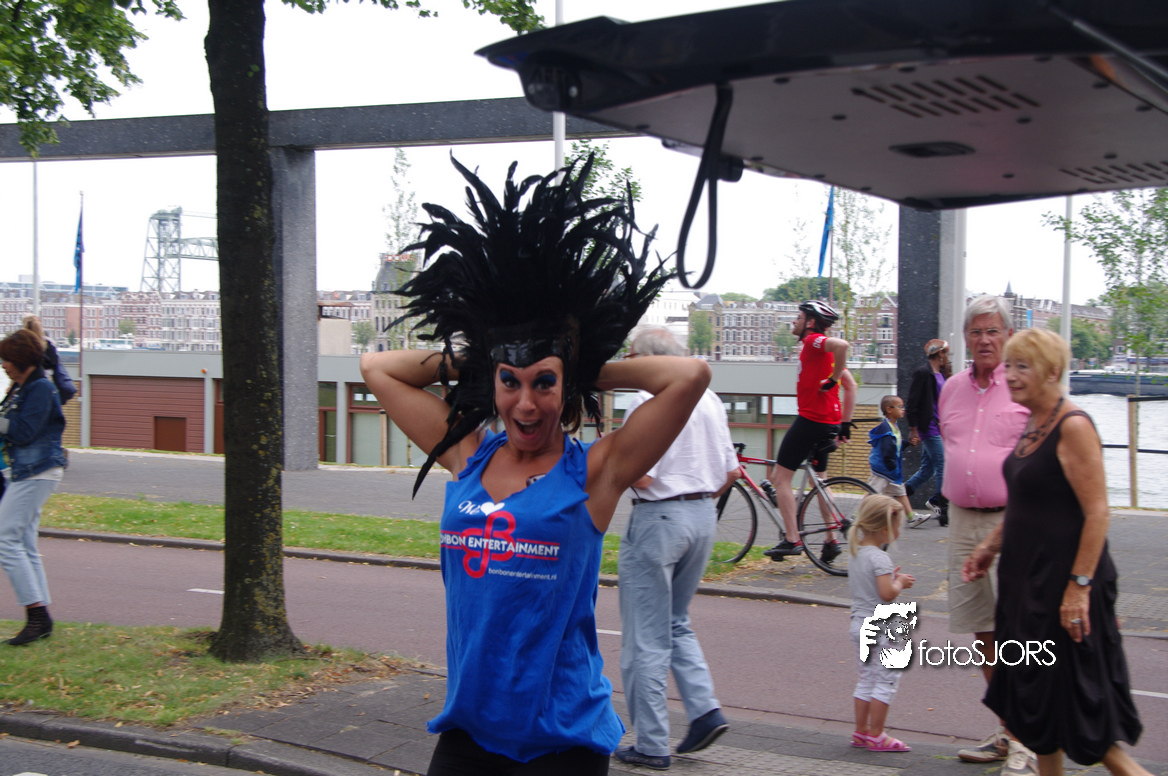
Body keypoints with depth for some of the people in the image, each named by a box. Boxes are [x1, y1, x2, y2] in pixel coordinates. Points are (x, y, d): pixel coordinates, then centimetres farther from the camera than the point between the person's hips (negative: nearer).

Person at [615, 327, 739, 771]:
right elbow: (730, 472, 11)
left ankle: (651, 746, 7)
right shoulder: (709, 399, 9)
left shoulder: (647, 401, -15)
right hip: (704, 516, 8)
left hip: (658, 518, -8)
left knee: (646, 637, 2)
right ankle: (705, 710, 8)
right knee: (676, 623, 22)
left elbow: (641, 475, -21)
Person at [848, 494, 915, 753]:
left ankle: (861, 732, 20)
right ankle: (876, 736, 3)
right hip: (881, 630, -9)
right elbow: (887, 594, -27)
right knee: (886, 680, 0)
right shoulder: (879, 558, -20)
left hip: (859, 624, 9)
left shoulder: (857, 553, 8)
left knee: (866, 679, 15)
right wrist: (899, 583, -8)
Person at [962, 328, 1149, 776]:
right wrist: (990, 547, 20)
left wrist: (1079, 586, -24)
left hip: (1062, 580, -9)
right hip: (1027, 579, 9)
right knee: (1036, 692, 15)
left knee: (1074, 696, -2)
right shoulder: (1033, 426, 10)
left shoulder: (1073, 427, -17)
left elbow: (1097, 512, -21)